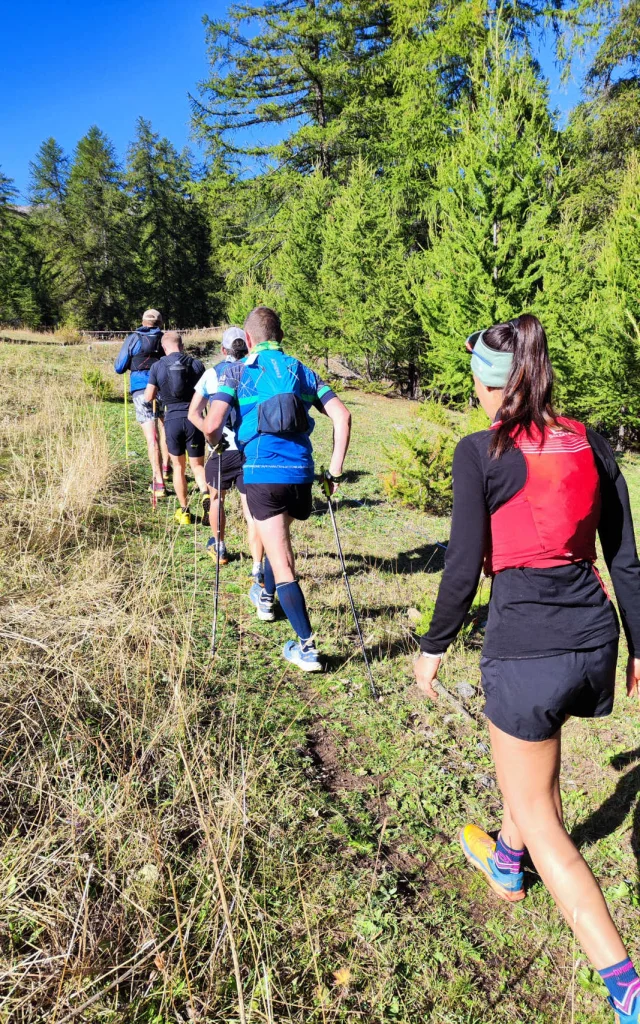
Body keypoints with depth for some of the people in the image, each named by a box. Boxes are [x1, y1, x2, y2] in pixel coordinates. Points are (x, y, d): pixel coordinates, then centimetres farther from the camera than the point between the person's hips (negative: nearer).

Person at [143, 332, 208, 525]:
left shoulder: (158, 366, 0)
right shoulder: (196, 364, 1)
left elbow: (148, 397, 2)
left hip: (172, 420, 0)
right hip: (193, 419, 0)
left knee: (179, 467, 14)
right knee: (198, 465, 8)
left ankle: (184, 511, 17)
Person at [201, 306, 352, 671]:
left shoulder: (238, 370, 4)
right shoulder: (303, 371, 13)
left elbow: (212, 425, -10)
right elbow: (343, 416, 1)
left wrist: (216, 446, 13)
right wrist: (335, 471, 5)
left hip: (261, 473, -4)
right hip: (301, 473, 4)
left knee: (283, 564, -1)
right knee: (280, 537, 31)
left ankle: (307, 647, -2)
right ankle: (266, 596, 54)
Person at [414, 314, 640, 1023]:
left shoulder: (480, 453, -12)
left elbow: (464, 566, -11)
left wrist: (434, 647, 3)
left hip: (524, 646, -7)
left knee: (542, 822, 12)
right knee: (531, 743, 34)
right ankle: (507, 862, 56)